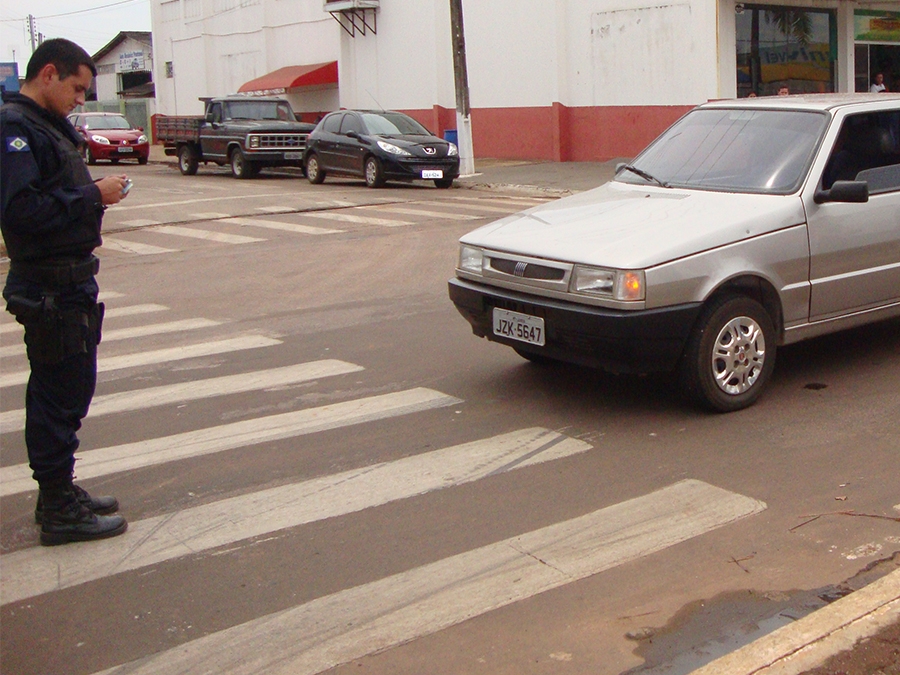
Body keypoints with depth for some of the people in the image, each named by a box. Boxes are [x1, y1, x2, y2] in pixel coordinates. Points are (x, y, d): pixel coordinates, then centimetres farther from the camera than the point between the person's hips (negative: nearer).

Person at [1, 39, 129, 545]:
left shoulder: (48, 126, 16)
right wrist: (93, 196, -20)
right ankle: (60, 511, 7)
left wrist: (97, 193, 1)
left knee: (66, 390, 17)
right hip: (49, 288, -10)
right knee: (60, 394, -3)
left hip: (69, 281, 10)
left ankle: (60, 493, 29)